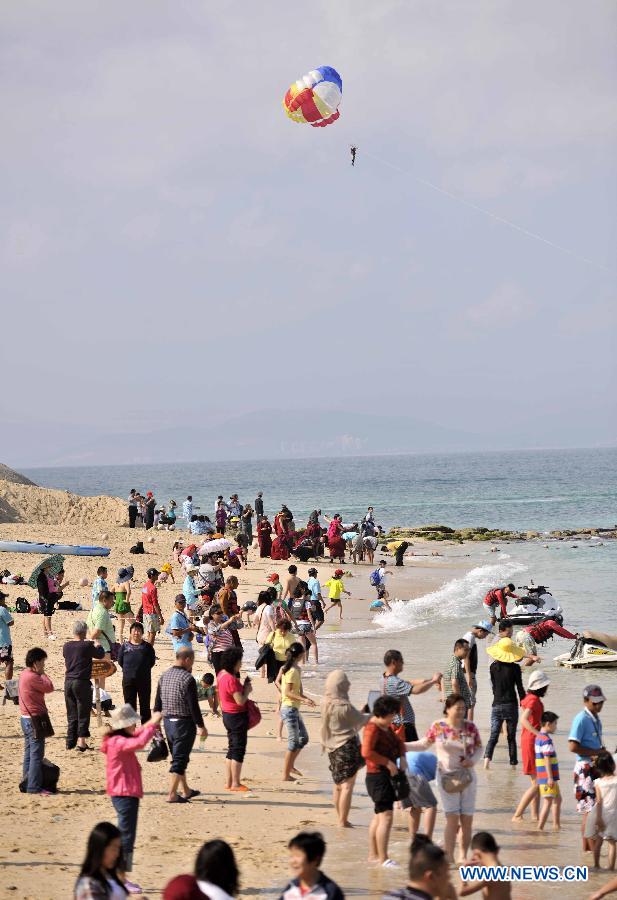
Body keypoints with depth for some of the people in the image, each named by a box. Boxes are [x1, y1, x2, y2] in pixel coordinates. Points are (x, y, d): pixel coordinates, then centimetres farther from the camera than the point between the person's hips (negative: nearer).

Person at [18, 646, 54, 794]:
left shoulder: (24, 675, 11)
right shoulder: (32, 677, -20)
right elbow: (49, 687, -15)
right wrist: (43, 674, -7)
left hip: (27, 719, 10)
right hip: (35, 720, -10)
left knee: (29, 753, 15)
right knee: (37, 754, -7)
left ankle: (27, 783, 20)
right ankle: (34, 787, -7)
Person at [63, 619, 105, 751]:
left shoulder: (66, 646, 4)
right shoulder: (87, 646, -12)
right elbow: (101, 655, 0)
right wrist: (98, 645, 22)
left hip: (68, 682, 5)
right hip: (82, 682, -5)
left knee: (71, 714, 14)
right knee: (83, 713, 1)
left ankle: (70, 741, 17)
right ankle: (81, 740, -4)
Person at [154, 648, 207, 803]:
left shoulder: (164, 676, 7)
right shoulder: (187, 679, -16)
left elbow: (157, 703, 12)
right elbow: (193, 706, -17)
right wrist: (201, 726, -9)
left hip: (168, 721, 7)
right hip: (184, 722, -7)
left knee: (178, 757, 18)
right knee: (179, 759, -2)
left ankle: (185, 791, 29)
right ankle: (172, 795, -3)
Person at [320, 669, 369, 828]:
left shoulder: (326, 703, 2)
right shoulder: (344, 706, -21)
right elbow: (360, 721, -8)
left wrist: (360, 712, 15)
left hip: (333, 748, 8)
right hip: (347, 746, -8)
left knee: (338, 785, 17)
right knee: (347, 786, -4)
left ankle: (340, 819, 26)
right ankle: (343, 821, -4)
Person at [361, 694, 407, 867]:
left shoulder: (386, 727, 13)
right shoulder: (372, 728, -17)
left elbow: (399, 742, 23)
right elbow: (367, 752, -28)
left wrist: (402, 758, 3)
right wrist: (388, 763, -23)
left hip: (386, 775, 11)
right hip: (378, 776, -11)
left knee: (379, 815, 16)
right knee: (386, 816, -13)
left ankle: (373, 854, 24)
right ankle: (383, 859, -14)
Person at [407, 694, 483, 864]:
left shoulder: (470, 727, -3)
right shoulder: (438, 726, -7)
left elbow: (479, 747, 7)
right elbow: (424, 744, 5)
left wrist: (473, 760, -12)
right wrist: (402, 746, -3)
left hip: (467, 776, 3)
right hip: (447, 777, -3)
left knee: (467, 820, 4)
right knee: (452, 818, -12)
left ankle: (464, 856, 16)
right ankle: (449, 857, -6)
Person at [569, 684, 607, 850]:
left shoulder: (596, 719, 14)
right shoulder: (581, 719, -14)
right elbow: (573, 746, -22)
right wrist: (596, 752, -16)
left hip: (596, 767, 9)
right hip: (585, 769, -9)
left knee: (589, 810, 13)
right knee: (590, 810, -9)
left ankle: (586, 849, 19)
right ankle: (593, 850, -8)